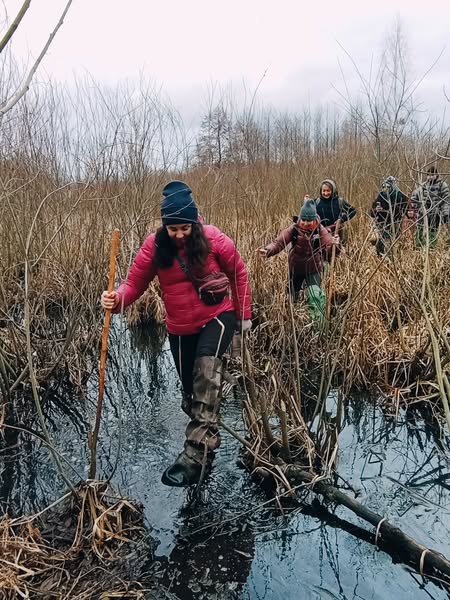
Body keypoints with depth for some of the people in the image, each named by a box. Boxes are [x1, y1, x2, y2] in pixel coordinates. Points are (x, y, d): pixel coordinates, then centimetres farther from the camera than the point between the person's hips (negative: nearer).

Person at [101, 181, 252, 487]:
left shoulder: (213, 238, -13)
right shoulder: (154, 246, -9)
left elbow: (238, 272, -1)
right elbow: (135, 282, -9)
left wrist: (244, 314, 3)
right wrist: (117, 298, -32)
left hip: (218, 317, -3)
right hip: (180, 329, 3)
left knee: (207, 365, -32)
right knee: (193, 392, 12)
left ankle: (196, 450, -33)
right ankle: (208, 442, 38)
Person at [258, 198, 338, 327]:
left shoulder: (320, 230, -14)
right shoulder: (294, 229, -15)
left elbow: (328, 245, -27)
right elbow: (279, 242, -24)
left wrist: (334, 245, -52)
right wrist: (268, 250, -44)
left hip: (313, 270, -1)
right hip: (295, 268, 2)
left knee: (316, 296, -18)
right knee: (291, 297, 18)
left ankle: (318, 324, 0)